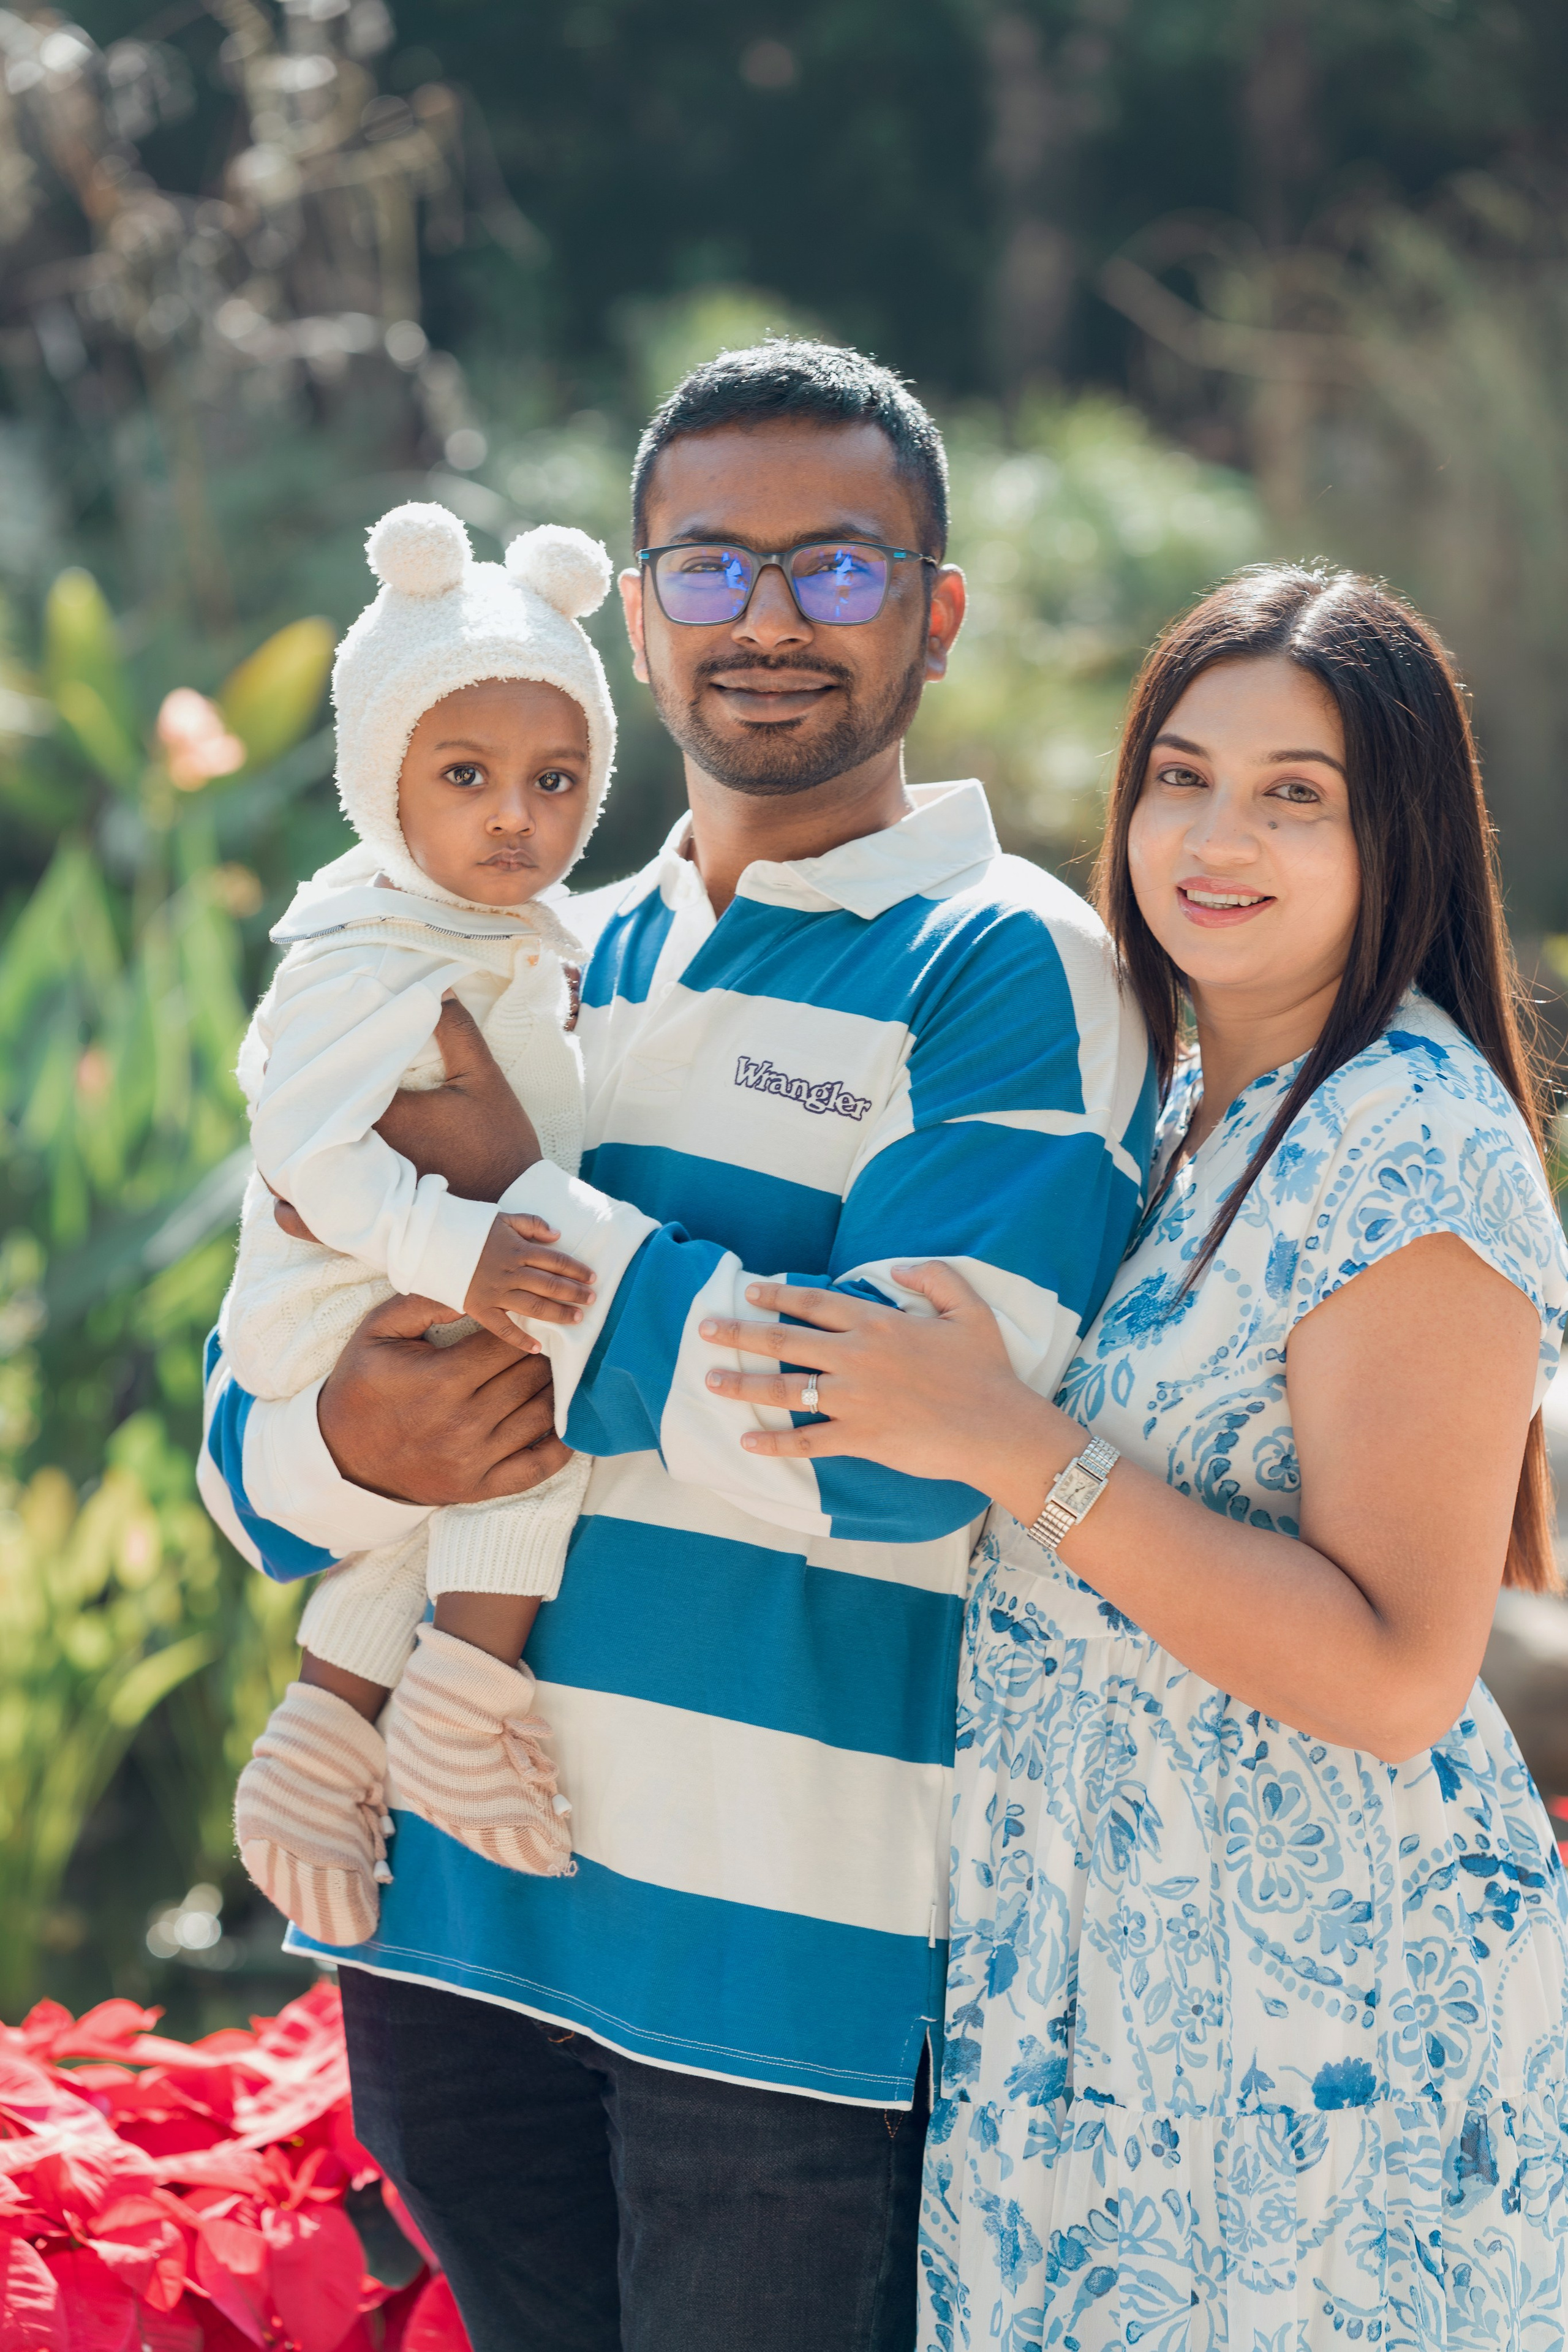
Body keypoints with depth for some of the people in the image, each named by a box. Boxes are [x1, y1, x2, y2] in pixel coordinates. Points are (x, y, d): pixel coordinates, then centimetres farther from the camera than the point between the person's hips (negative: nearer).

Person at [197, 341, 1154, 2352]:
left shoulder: (1006, 972, -6)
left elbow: (902, 1453, -21)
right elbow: (246, 1441, 11)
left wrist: (516, 1205, -12)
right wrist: (352, 1443, -14)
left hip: (792, 1951, -5)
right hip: (442, 1898, 6)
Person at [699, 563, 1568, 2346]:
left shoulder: (1414, 1155, -18)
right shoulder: (1183, 1109, 8)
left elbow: (1397, 1676, -23)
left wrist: (1009, 1447, -26)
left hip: (1316, 2004, -8)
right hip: (1102, 1949, 8)